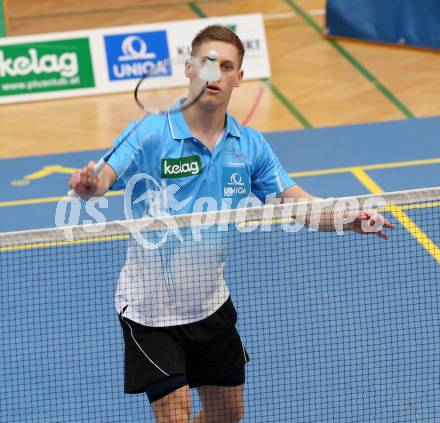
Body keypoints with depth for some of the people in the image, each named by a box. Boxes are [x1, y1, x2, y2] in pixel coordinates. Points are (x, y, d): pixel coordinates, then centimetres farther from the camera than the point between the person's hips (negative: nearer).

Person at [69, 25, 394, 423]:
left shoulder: (250, 146, 1)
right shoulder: (150, 134, -14)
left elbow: (297, 201, -2)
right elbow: (104, 179, -26)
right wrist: (88, 185, -51)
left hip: (210, 302, 6)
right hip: (151, 308, -6)